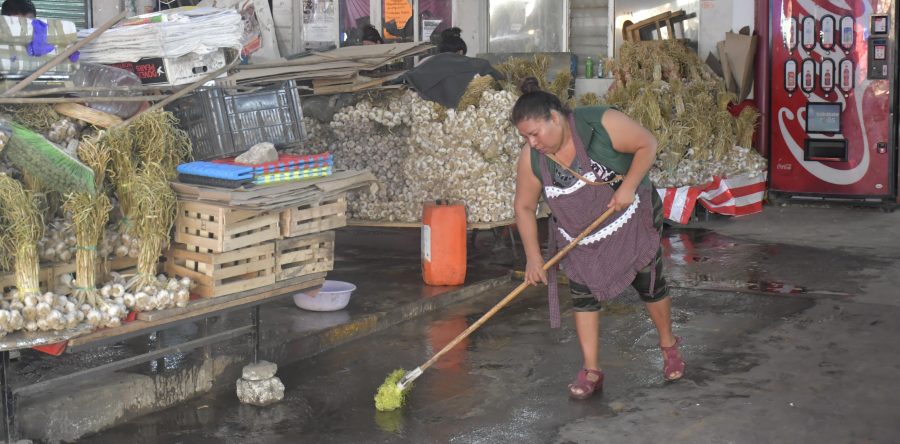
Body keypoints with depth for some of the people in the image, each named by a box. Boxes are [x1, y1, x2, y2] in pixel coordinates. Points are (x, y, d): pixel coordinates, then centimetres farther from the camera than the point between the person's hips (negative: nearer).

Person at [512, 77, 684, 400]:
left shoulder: (602, 123, -27)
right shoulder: (531, 159, -16)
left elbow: (647, 144, -17)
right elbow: (524, 207, -8)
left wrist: (628, 186, -28)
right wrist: (533, 256, -13)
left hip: (631, 222, -2)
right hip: (578, 238, 3)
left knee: (650, 285, 7)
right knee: (583, 295, -3)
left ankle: (668, 346, 31)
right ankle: (591, 371, 5)